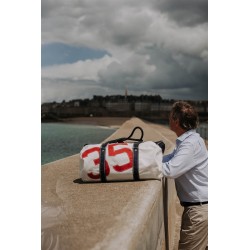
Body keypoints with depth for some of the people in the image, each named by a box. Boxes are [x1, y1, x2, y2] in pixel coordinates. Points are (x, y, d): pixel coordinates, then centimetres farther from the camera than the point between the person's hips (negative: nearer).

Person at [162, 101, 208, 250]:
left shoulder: (191, 144, -22)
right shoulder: (189, 140, 10)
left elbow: (170, 170, -31)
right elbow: (168, 159, 9)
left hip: (200, 208, -10)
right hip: (200, 206, 10)